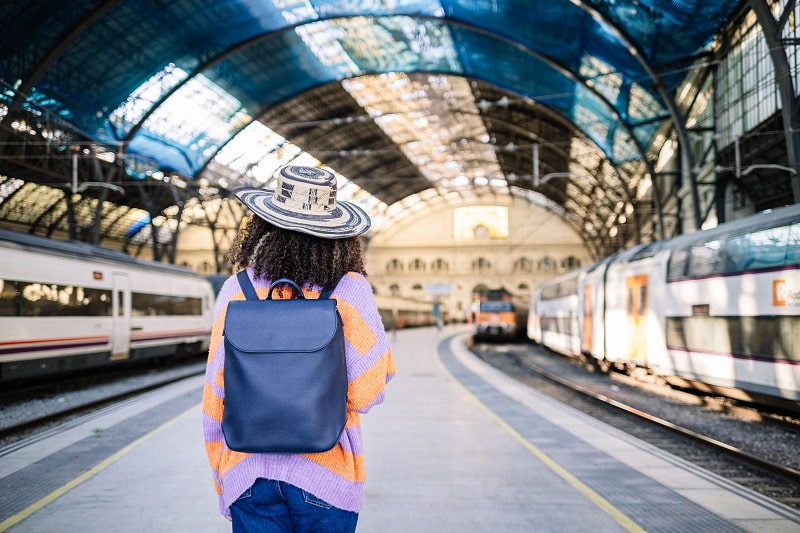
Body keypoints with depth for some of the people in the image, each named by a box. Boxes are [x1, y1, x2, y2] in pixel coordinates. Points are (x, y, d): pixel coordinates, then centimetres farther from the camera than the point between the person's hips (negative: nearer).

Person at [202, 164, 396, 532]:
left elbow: (215, 399, 1)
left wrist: (220, 480, 13)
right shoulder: (349, 291, -9)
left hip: (248, 474, 2)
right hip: (325, 475, -1)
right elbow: (367, 393, -11)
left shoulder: (237, 291, -3)